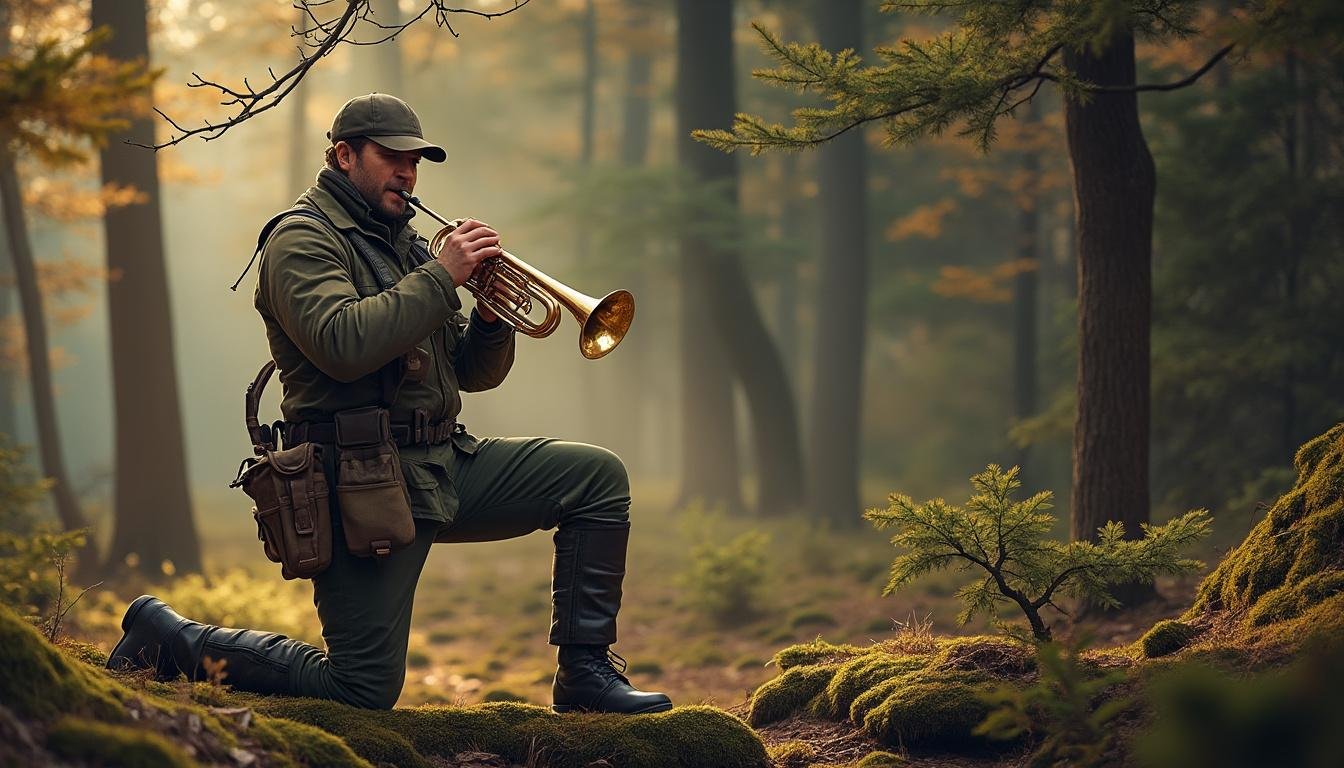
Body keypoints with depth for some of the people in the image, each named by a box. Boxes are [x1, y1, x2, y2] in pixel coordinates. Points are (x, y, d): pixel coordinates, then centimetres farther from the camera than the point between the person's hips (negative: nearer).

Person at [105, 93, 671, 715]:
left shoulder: (402, 242, 20)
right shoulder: (303, 239, -6)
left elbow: (474, 373, 19)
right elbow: (343, 345, -26)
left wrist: (491, 316, -3)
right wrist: (442, 276, -20)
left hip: (446, 462, 8)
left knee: (599, 477, -2)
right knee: (363, 691, -10)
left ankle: (585, 672, 3)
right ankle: (171, 638, 7)